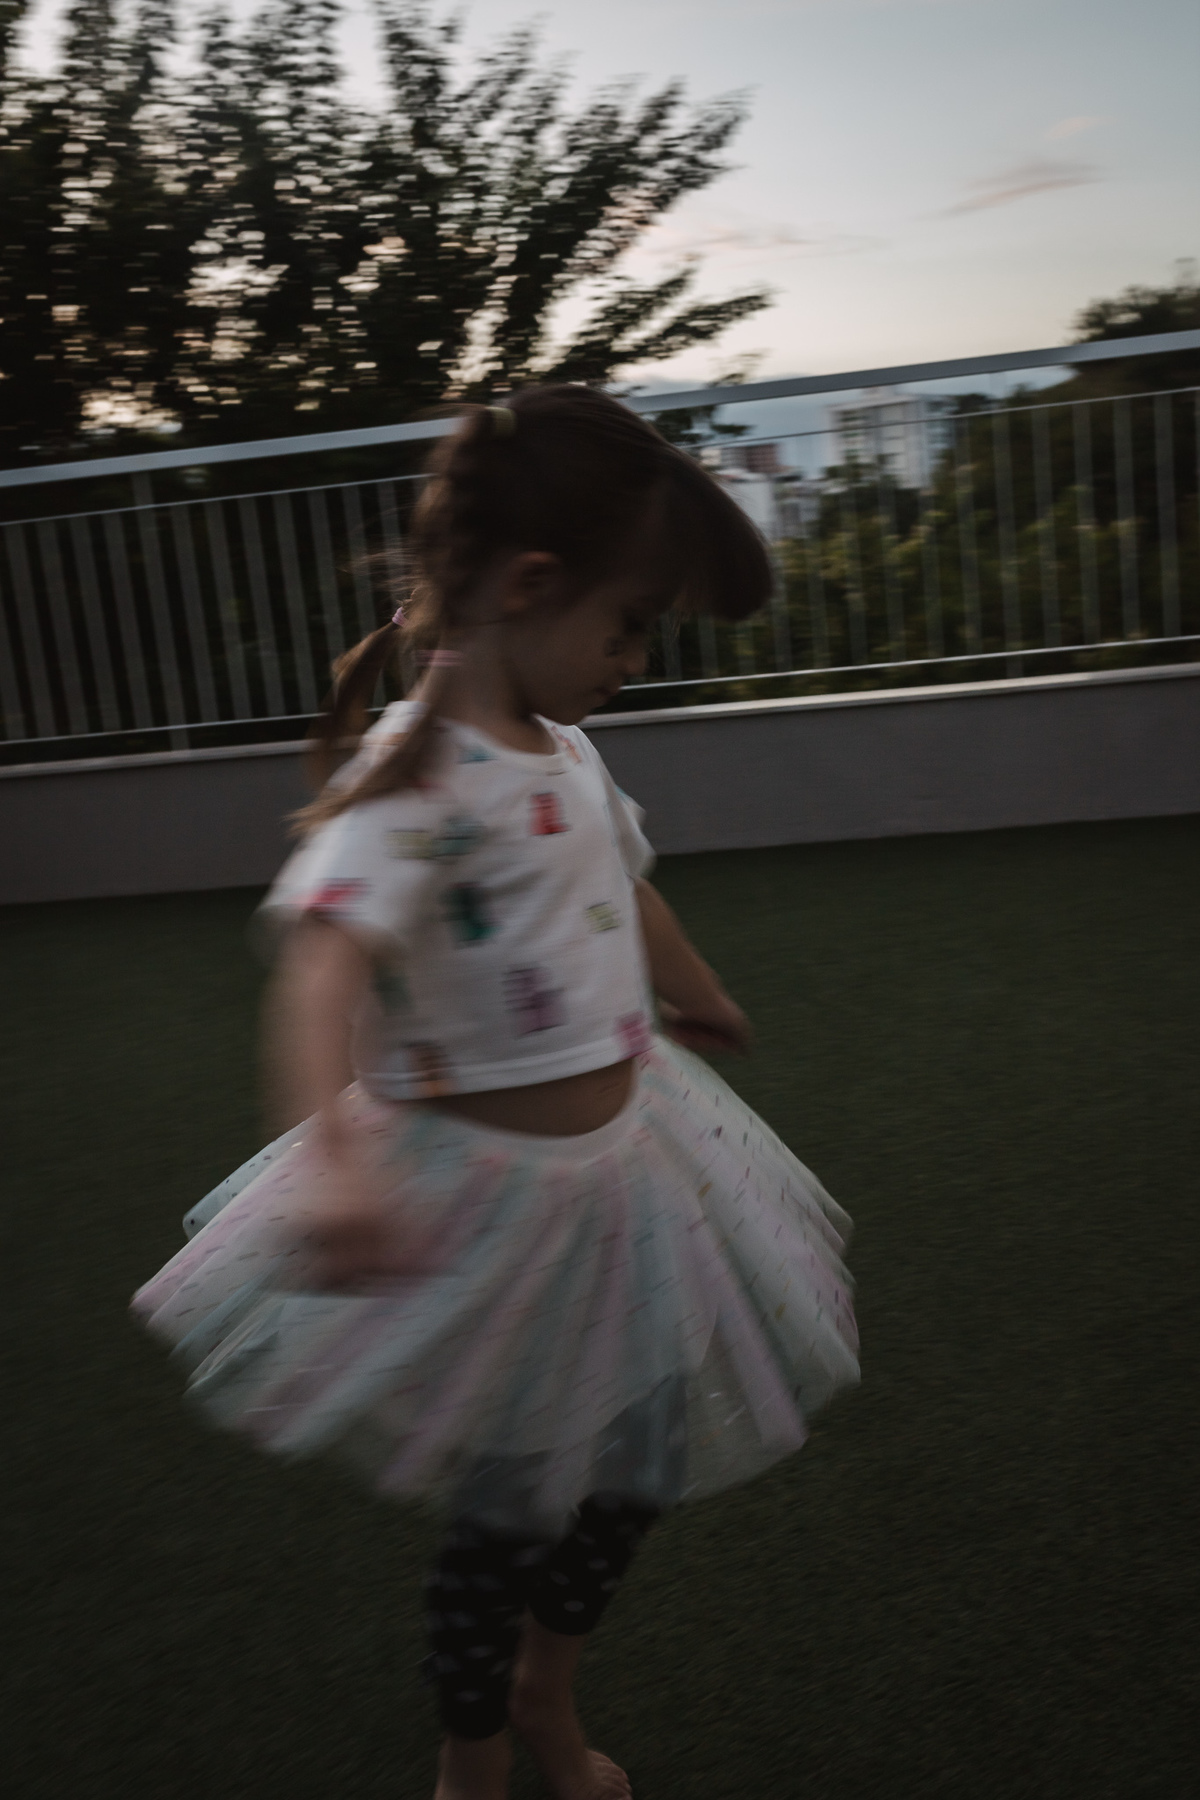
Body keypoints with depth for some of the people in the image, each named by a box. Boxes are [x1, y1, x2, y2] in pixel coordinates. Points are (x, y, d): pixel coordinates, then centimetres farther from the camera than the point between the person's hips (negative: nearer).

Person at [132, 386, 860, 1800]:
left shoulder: (564, 751, 3)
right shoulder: (414, 775, -24)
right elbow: (326, 955, -40)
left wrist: (697, 997, 40)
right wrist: (333, 1159, -59)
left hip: (621, 1151, 8)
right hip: (492, 1190, -8)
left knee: (633, 1466, 22)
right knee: (511, 1506, 12)